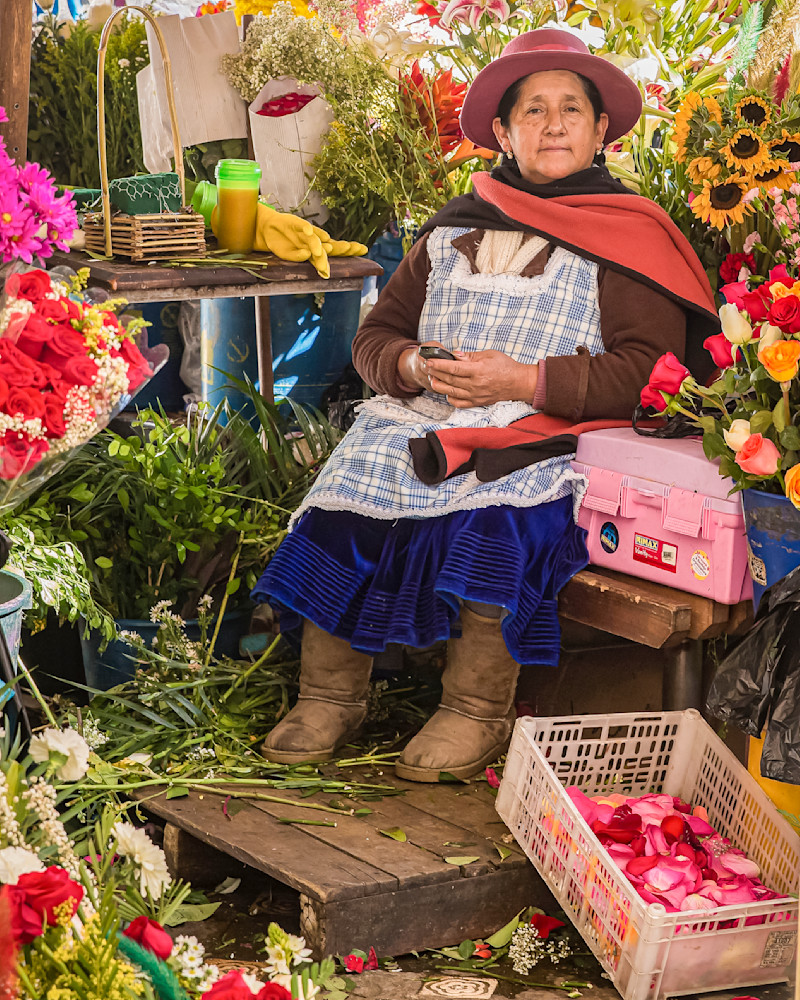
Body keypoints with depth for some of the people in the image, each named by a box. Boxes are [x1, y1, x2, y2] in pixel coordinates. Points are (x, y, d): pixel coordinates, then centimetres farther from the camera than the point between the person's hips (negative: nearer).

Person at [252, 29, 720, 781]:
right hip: (427, 419, 5)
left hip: (549, 436, -4)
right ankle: (330, 697, -10)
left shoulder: (628, 236, 5)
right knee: (347, 492, -21)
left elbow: (650, 370, -8)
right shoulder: (456, 229, 20)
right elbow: (375, 335, 19)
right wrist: (413, 367, -6)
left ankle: (477, 713, -22)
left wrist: (521, 380, -16)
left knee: (492, 516, -34)